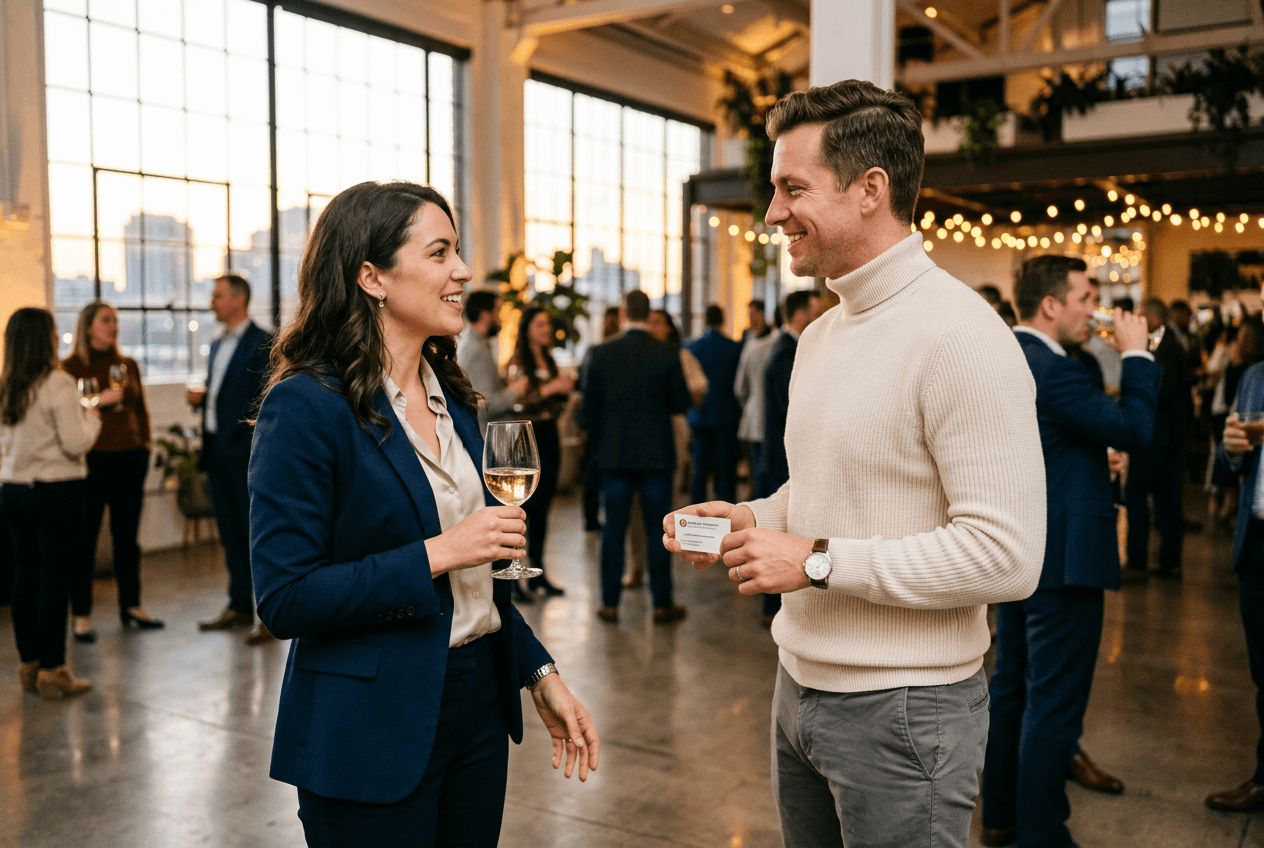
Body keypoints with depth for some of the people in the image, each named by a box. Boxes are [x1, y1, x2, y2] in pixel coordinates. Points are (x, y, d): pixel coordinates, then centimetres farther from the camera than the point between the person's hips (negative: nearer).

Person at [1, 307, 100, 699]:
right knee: (54, 579, -1)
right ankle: (52, 670, 5)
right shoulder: (57, 384, -14)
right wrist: (92, 414, 0)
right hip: (57, 491, -7)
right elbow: (76, 443, -15)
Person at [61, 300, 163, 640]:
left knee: (127, 535, 11)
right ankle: (81, 615, 9)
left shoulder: (128, 365, 12)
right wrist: (97, 402, -19)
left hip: (129, 459, 4)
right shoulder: (70, 366, -2)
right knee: (84, 538, 1)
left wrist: (145, 445, 9)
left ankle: (131, 605, 21)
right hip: (91, 460, -4)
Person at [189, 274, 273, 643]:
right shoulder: (218, 345, 18)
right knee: (230, 534, 14)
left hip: (247, 453, -8)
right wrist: (201, 398, 4)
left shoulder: (262, 343, -9)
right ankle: (239, 606, 23)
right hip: (217, 452, 8)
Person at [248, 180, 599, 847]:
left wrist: (539, 673, 8)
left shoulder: (451, 396, 8)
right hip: (372, 736, -7)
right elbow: (284, 600, -19)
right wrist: (437, 554, -22)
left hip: (479, 706, 7)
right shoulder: (307, 405, -15)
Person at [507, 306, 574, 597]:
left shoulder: (549, 361, 16)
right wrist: (548, 389, -20)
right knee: (524, 506, -8)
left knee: (542, 507, 9)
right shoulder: (518, 361, -5)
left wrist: (565, 389, 2)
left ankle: (537, 572, 16)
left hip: (549, 435, 7)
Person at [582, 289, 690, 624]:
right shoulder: (667, 354, -7)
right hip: (656, 454, -1)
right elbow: (681, 403, -2)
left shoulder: (602, 353, -4)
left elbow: (589, 407, 0)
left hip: (614, 455, 1)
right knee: (657, 530, 6)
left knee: (613, 530, 8)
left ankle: (610, 603, 13)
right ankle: (662, 604, 13)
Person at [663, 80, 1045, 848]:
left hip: (902, 707, -8)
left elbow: (1007, 555, -24)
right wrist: (750, 519, 2)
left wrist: (819, 561, -22)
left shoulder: (960, 337, -19)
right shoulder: (820, 334, 10)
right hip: (800, 684, 8)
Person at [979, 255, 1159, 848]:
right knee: (1054, 702, 1)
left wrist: (1091, 463, 11)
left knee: (1011, 687, 19)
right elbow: (1133, 429, -19)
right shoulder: (1055, 371, -22)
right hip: (1062, 555, -10)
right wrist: (1136, 354, -10)